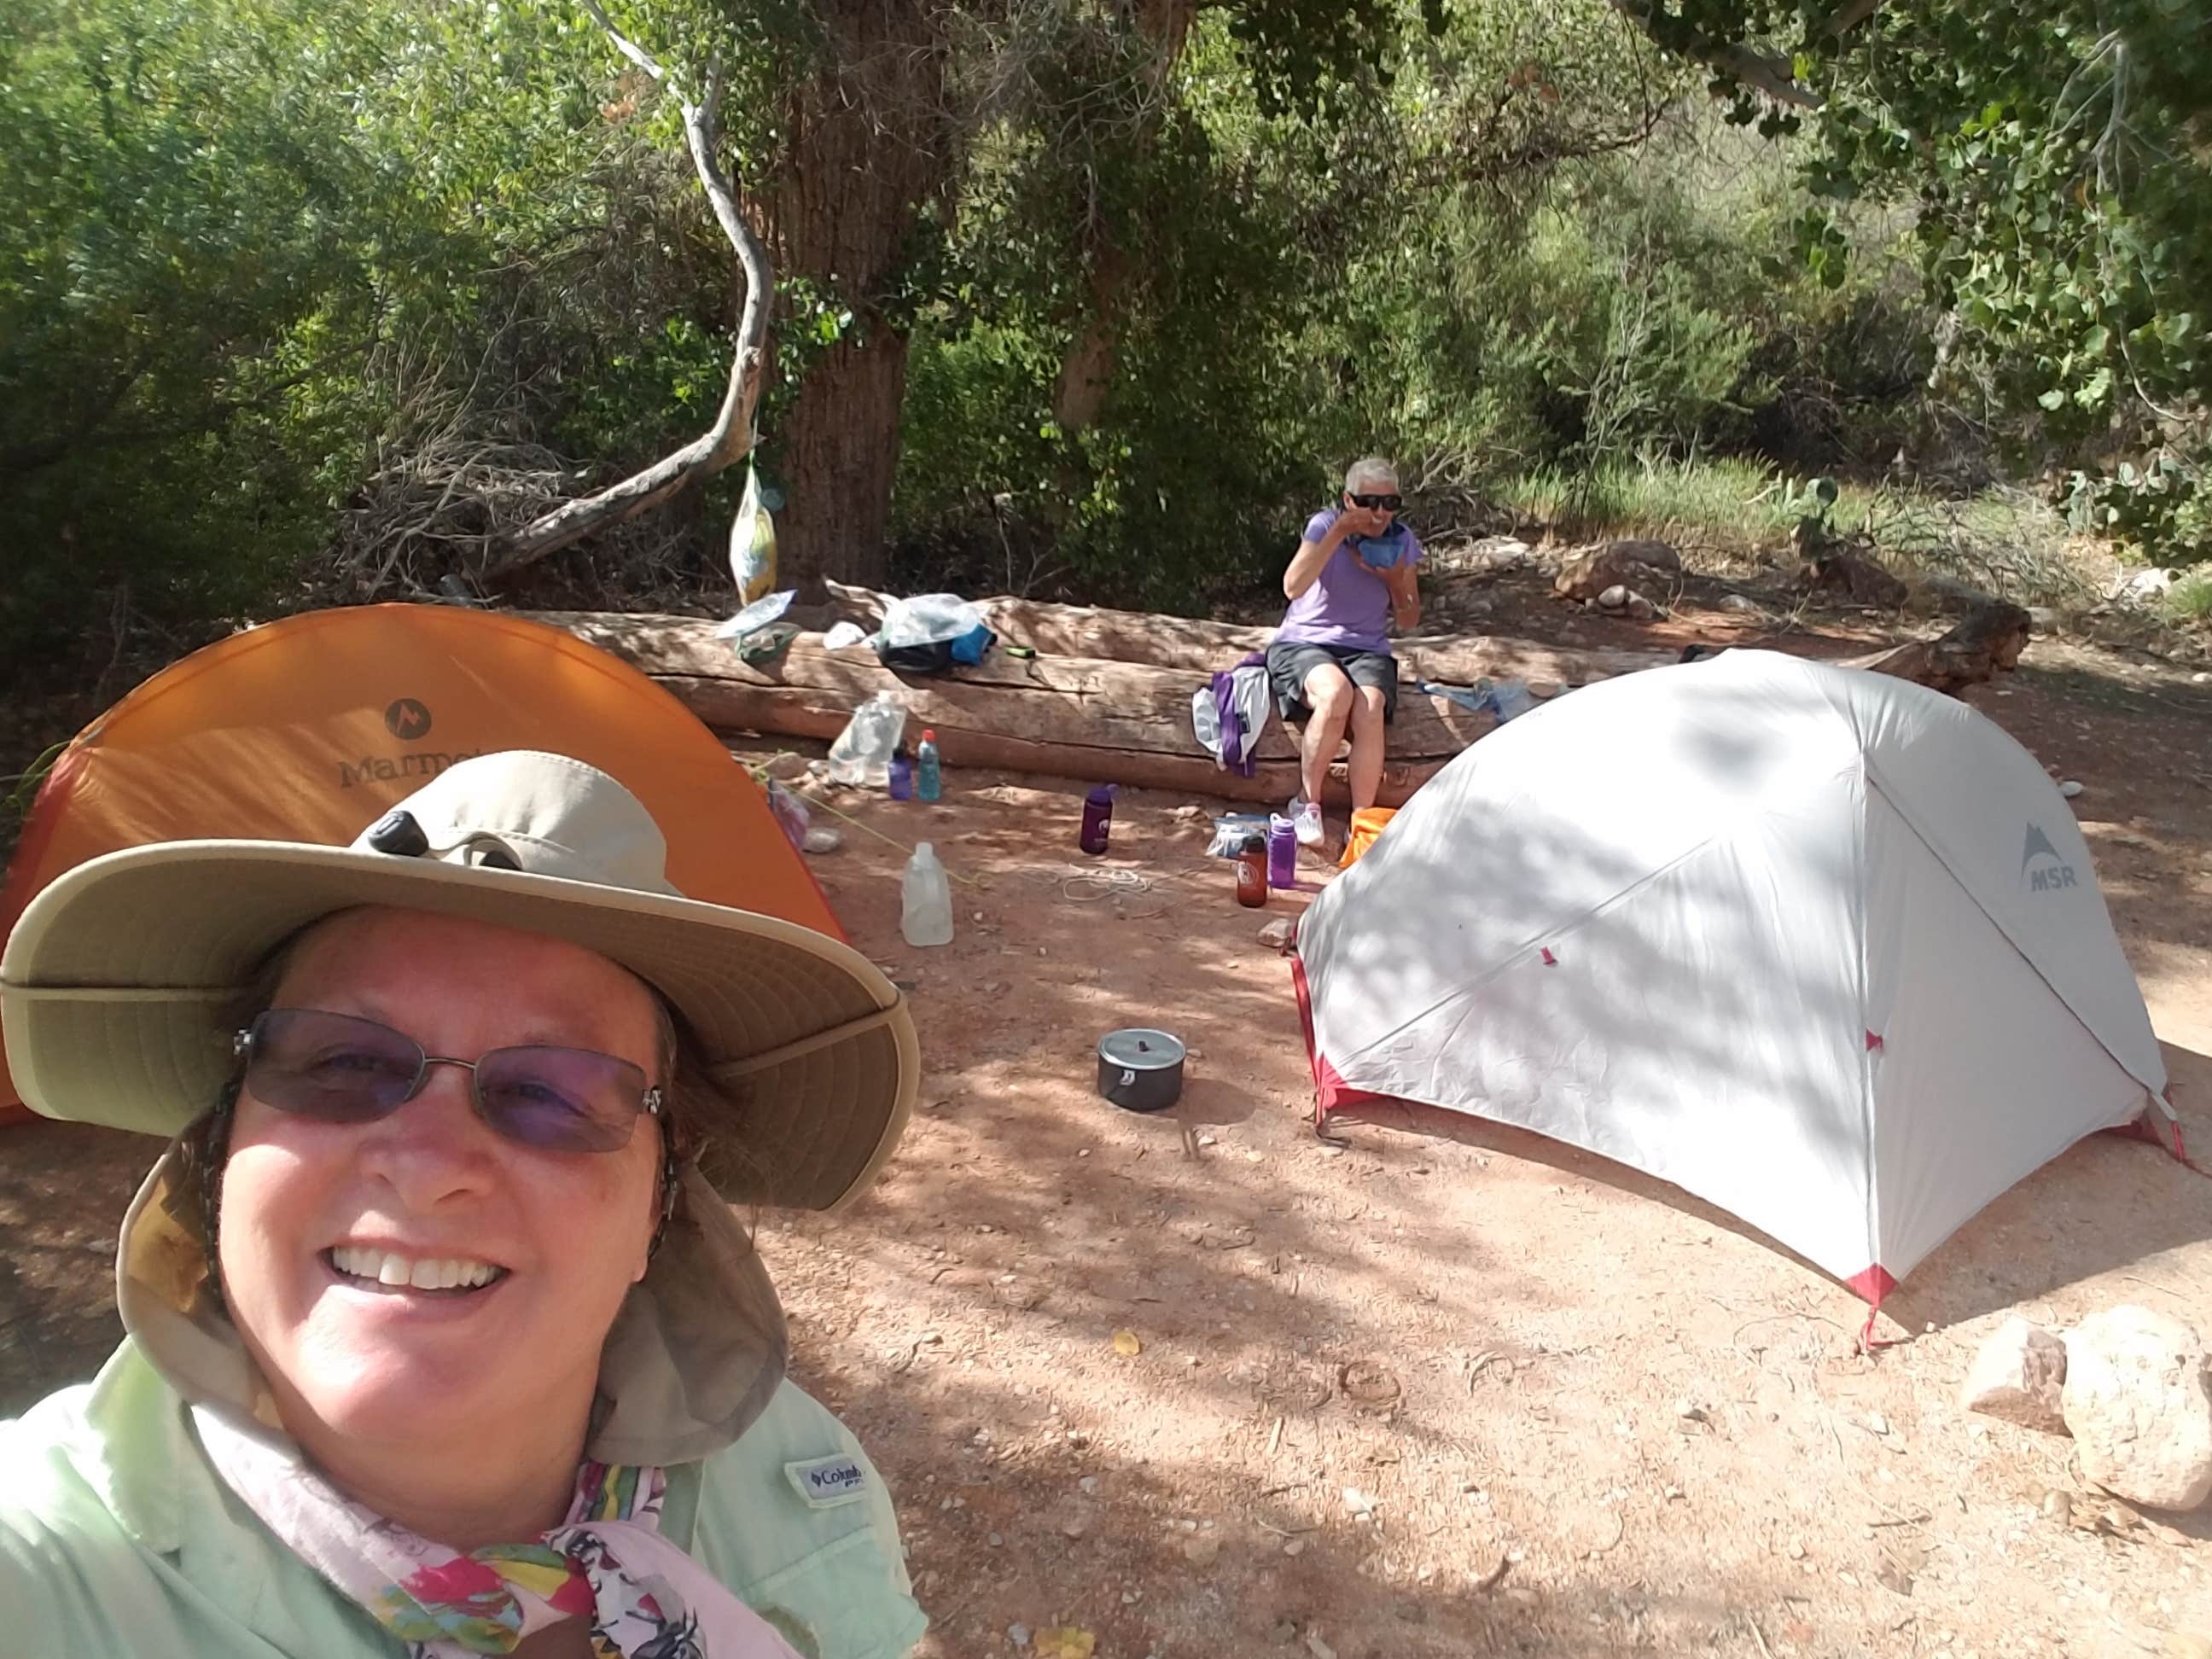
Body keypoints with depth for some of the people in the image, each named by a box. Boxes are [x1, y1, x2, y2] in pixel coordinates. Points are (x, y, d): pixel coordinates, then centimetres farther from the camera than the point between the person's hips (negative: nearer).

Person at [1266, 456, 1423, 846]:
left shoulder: (1402, 542, 4)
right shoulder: (1325, 525, -7)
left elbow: (1409, 621, 10)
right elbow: (1293, 587, -23)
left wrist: (1395, 580, -9)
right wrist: (1339, 533, -23)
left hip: (1366, 650, 3)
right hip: (1303, 643, -3)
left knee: (1370, 710, -32)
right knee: (1335, 693, -36)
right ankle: (1308, 803, -18)